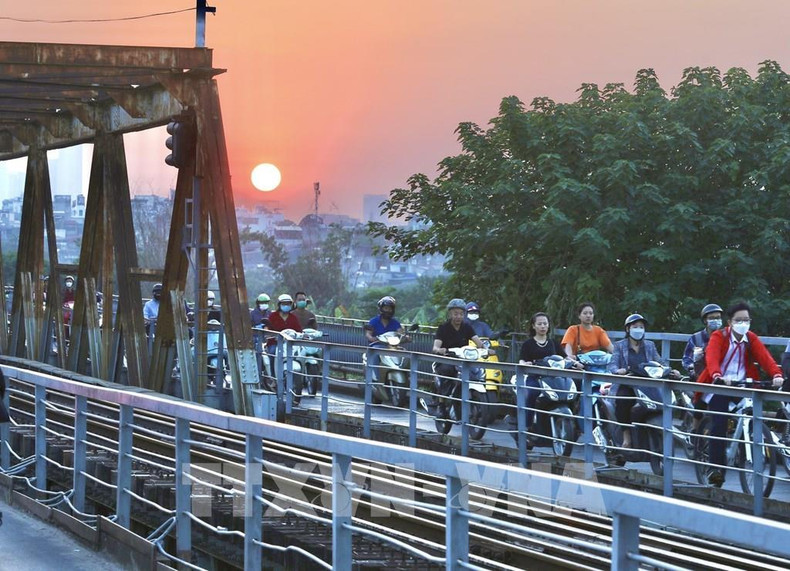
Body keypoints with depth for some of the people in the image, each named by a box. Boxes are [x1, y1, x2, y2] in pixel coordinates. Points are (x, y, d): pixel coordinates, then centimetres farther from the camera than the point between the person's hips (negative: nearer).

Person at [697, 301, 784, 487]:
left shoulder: (752, 339, 6)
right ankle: (716, 468, -19)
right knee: (719, 423, -19)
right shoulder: (719, 336, -5)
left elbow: (765, 357, -11)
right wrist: (717, 376, -44)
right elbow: (712, 357, -23)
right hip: (720, 387, -3)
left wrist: (777, 374, -31)